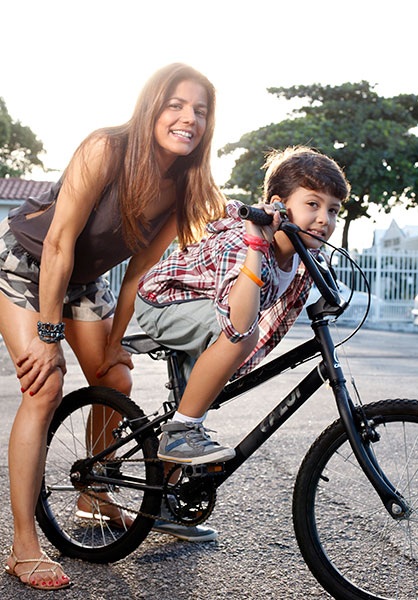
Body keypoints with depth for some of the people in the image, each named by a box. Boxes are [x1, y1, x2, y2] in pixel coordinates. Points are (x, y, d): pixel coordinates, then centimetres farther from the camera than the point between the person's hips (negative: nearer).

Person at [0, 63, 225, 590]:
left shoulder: (182, 187, -12)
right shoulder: (106, 149, -29)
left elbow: (139, 271, -6)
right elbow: (59, 242, -28)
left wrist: (113, 344, -3)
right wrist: (49, 335, -25)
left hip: (83, 277, 6)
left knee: (117, 386, 5)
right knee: (45, 389, -18)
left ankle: (91, 498, 29)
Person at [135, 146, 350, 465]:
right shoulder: (239, 245, -35)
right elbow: (238, 325, -52)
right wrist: (256, 245, -54)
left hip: (197, 306, 9)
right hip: (162, 302, -9)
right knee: (242, 334, -34)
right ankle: (180, 432, -18)